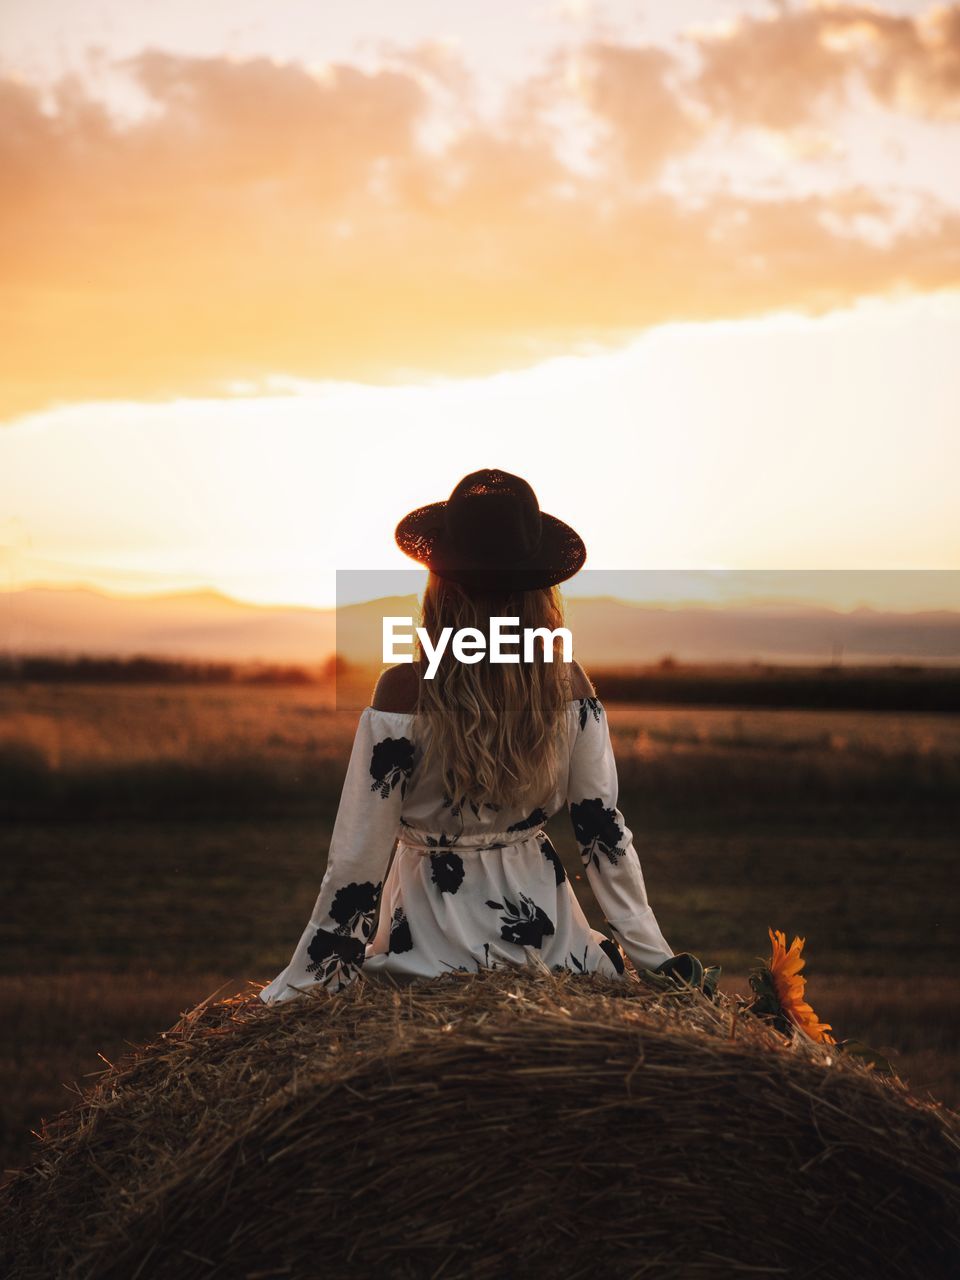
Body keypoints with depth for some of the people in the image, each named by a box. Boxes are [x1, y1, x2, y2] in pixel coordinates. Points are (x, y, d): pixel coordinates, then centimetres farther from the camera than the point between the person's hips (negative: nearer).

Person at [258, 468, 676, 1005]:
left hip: (437, 944, -3)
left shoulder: (404, 692, -19)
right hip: (546, 933, 3)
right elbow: (606, 831, -4)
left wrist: (289, 991, -9)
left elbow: (356, 864, -17)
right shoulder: (570, 684, -8)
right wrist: (659, 957, 6)